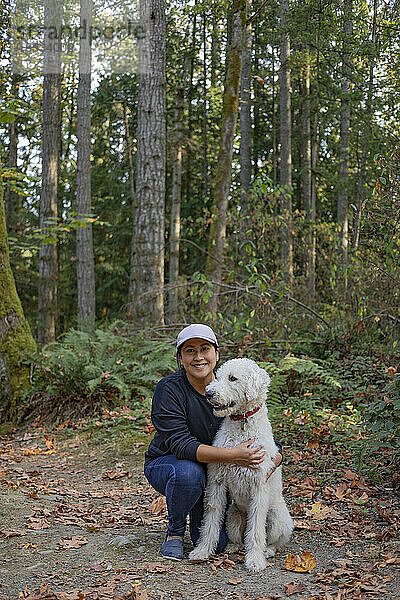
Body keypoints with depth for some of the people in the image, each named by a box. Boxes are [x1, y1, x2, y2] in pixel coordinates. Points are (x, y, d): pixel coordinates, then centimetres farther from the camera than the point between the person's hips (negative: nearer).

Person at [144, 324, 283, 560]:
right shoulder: (170, 389, -21)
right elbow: (180, 444, -30)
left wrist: (277, 455, -25)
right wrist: (232, 456, -41)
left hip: (214, 470, 3)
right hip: (166, 464, -2)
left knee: (218, 543, -12)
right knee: (188, 473, -37)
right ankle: (175, 532, -7)